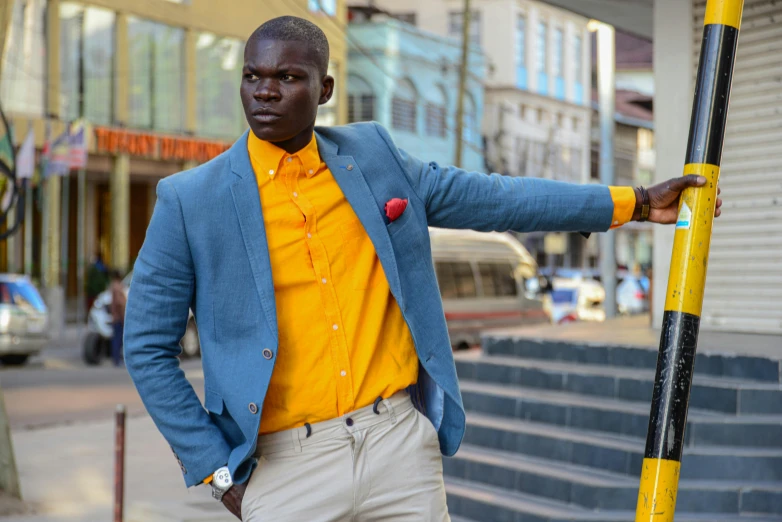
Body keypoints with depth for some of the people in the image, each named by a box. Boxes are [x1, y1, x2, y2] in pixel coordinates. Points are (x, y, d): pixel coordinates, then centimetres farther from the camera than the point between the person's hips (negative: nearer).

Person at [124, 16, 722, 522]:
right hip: (284, 468, -2)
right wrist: (216, 471, -2)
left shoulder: (373, 154, 5)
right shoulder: (191, 201, -4)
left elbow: (492, 198, 12)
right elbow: (148, 349, 1)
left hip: (401, 444, 3)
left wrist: (635, 202, 11)